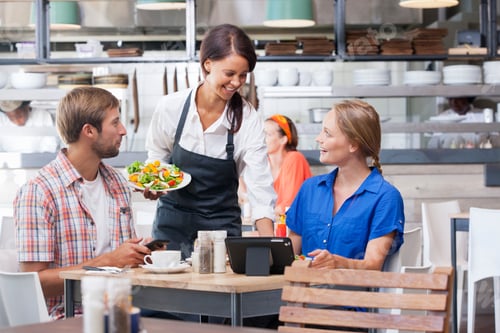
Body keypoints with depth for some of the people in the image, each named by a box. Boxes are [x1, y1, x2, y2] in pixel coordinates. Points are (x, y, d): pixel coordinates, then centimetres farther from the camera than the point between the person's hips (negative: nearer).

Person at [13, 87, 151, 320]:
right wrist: (108, 261, -16)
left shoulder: (118, 184, 14)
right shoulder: (38, 193, -9)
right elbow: (34, 280, -13)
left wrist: (139, 254, 0)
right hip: (69, 317, -6)